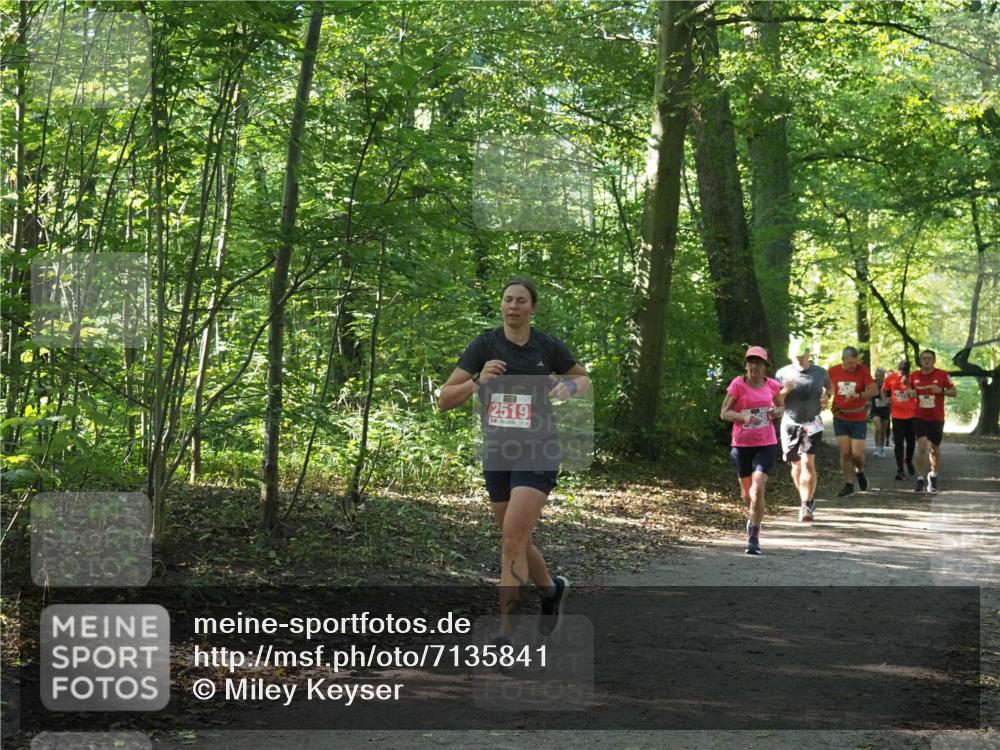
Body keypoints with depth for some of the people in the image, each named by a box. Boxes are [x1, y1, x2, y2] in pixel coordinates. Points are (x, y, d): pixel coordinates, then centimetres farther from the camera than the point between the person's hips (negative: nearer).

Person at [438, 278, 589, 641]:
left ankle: (506, 632, -12)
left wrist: (570, 387, -7)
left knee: (512, 542, -15)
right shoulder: (484, 345, -2)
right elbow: (444, 400, -5)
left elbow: (583, 378, 17)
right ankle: (551, 590, 45)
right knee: (517, 543, 16)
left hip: (537, 454, -3)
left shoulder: (548, 347, -2)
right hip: (497, 454, 3)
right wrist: (478, 381, -22)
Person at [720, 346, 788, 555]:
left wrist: (777, 411, -4)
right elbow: (724, 413, -5)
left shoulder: (772, 385, 1)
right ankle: (755, 516, 49)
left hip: (766, 444, 0)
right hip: (742, 444, 0)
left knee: (758, 489, -16)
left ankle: (754, 538, -9)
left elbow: (781, 405, 20)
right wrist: (743, 416, -23)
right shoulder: (738, 385, -7)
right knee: (747, 492, 13)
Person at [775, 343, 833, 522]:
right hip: (790, 424, 1)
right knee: (796, 465, 10)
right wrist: (784, 391, -21)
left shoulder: (820, 372, -1)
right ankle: (808, 499, 31)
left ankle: (806, 507, -14)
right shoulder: (783, 373, -4)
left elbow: (830, 386, 21)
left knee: (808, 463, -14)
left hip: (812, 424, -1)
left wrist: (827, 396, -1)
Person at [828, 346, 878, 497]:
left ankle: (860, 471, 28)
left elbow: (873, 390, -15)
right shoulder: (833, 371, -2)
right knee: (845, 452, -1)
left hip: (858, 419, -2)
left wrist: (858, 395, -32)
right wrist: (833, 407, 3)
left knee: (857, 453, -5)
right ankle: (849, 485, 10)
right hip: (840, 418, 2)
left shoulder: (862, 370, -9)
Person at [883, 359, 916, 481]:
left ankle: (908, 461, 38)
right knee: (898, 443, -2)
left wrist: (908, 384, -32)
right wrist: (886, 398, -7)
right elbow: (884, 390, 12)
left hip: (911, 415, 0)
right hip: (897, 415, 0)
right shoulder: (890, 378, -5)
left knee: (911, 441, 11)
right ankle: (900, 470, 2)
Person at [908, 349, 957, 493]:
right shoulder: (914, 376, 1)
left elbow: (954, 392, -1)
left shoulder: (943, 375, -5)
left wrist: (941, 390, -19)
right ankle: (920, 479, -12)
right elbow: (910, 389, 17)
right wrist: (911, 392, -6)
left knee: (934, 448, 12)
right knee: (922, 445, -18)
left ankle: (933, 476, 35)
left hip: (937, 418, 0)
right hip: (919, 417, 0)